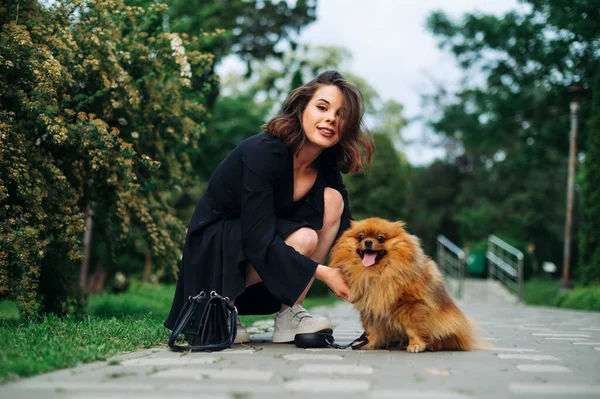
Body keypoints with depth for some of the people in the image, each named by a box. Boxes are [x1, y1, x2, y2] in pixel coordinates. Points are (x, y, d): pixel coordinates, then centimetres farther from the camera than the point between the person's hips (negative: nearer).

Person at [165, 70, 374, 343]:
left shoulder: (326, 166, -5)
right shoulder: (263, 152, -26)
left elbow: (344, 230, -6)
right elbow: (258, 241, -31)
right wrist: (322, 273, -33)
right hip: (213, 251, -7)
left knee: (332, 199, -14)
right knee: (302, 238, -30)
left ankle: (289, 314, -11)